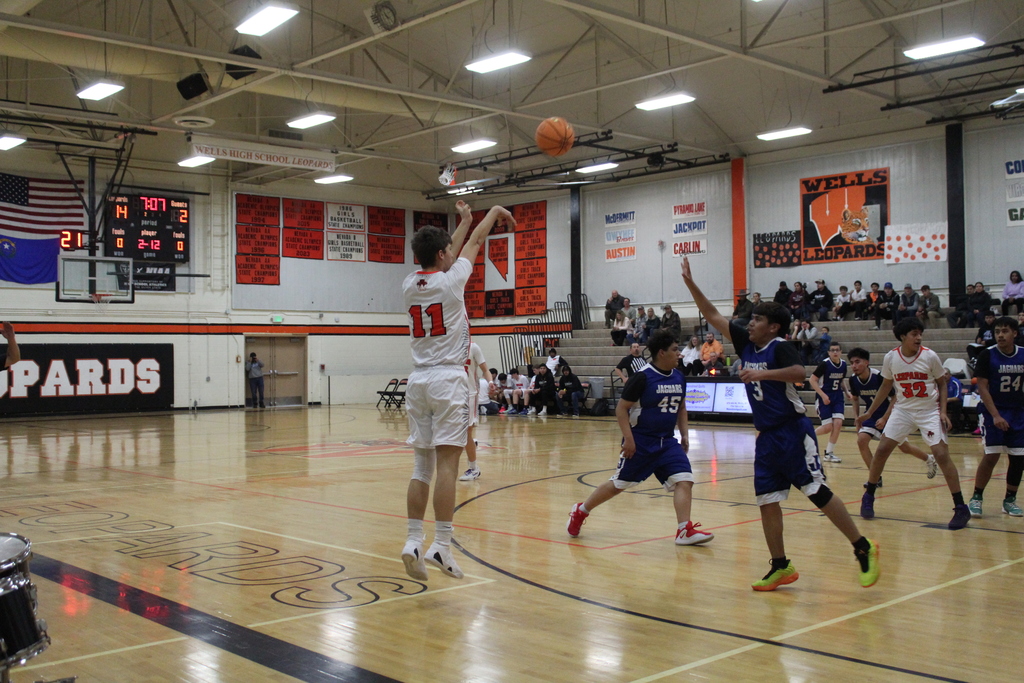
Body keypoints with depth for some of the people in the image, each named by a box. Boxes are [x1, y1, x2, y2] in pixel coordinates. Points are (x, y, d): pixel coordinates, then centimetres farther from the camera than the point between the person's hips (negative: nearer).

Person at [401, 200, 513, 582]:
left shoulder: (409, 285, 8)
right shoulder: (451, 280, -6)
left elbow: (443, 258, 26)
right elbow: (473, 243, 11)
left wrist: (464, 220, 38)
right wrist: (496, 212, 29)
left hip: (418, 380, 6)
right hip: (447, 379, -6)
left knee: (422, 465, 8)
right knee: (447, 464, -8)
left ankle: (413, 541, 5)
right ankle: (441, 546, -11)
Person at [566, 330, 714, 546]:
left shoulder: (679, 378, 4)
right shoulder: (642, 377, -16)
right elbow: (621, 408, -13)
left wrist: (684, 434, 9)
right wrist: (628, 438, -19)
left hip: (667, 441, 6)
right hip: (640, 441, -6)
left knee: (684, 480, -12)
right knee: (619, 484, 6)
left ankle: (685, 530, -10)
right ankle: (580, 511, 26)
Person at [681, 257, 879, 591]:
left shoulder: (780, 347, -10)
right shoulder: (746, 343, 10)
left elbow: (799, 373, -30)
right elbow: (714, 316, 13)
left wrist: (761, 373, -34)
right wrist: (690, 283, 9)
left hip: (792, 431, -7)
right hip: (766, 437, 7)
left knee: (817, 492, -9)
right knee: (767, 500, 5)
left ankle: (863, 550, 2)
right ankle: (781, 567, 14)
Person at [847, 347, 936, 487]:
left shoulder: (879, 376, -27)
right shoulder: (853, 379, -12)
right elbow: (855, 398, 8)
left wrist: (884, 418, -22)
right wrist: (856, 418, -3)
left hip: (890, 414, -4)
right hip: (871, 415, 4)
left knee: (905, 447, 10)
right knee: (861, 440, -19)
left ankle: (929, 459, 41)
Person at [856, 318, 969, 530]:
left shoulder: (930, 356, -12)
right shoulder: (890, 357, -6)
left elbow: (942, 384, 2)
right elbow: (886, 386, 8)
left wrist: (943, 411, -11)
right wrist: (868, 413, 7)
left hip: (930, 411, -2)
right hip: (903, 410, 3)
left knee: (941, 454, -13)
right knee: (882, 450, -3)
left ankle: (961, 508, -4)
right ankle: (868, 496, 16)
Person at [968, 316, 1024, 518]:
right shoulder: (987, 355, -10)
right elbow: (982, 387, -11)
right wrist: (995, 416, -18)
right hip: (993, 412, -4)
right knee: (991, 456, -12)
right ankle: (976, 498, 1)